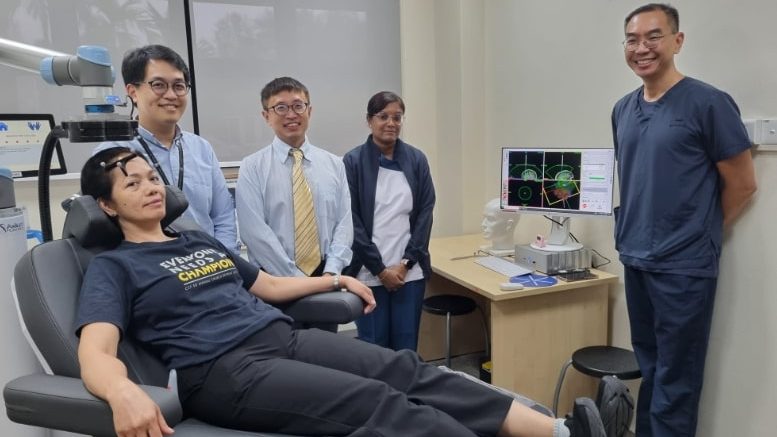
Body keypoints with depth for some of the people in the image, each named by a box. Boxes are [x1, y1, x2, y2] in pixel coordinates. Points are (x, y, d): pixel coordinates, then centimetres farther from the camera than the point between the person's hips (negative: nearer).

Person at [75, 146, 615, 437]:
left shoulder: (201, 240, 23)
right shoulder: (114, 267, 4)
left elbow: (266, 286, 30)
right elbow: (96, 353, -12)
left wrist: (337, 280, 25)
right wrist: (124, 394, -35)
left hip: (284, 336, 7)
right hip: (225, 369, -6)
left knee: (404, 368, -14)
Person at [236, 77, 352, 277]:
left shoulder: (334, 164, 4)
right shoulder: (252, 167, -5)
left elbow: (344, 222, -1)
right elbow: (255, 232, -12)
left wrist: (331, 273, -13)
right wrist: (297, 279, -16)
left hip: (327, 276, 3)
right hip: (276, 280, -2)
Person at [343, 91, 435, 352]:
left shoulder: (417, 160, 5)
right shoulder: (353, 161, -3)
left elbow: (426, 213, 3)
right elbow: (351, 221, -6)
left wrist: (406, 262, -5)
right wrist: (380, 268, -9)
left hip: (410, 271, 2)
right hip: (369, 273, -2)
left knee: (406, 346, 9)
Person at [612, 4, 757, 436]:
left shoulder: (708, 102, -10)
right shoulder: (624, 109, 8)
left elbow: (743, 184, -5)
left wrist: (699, 233, 5)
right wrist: (636, 234, 12)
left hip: (684, 266, -6)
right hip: (635, 261, 6)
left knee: (675, 380, 4)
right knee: (649, 369, 18)